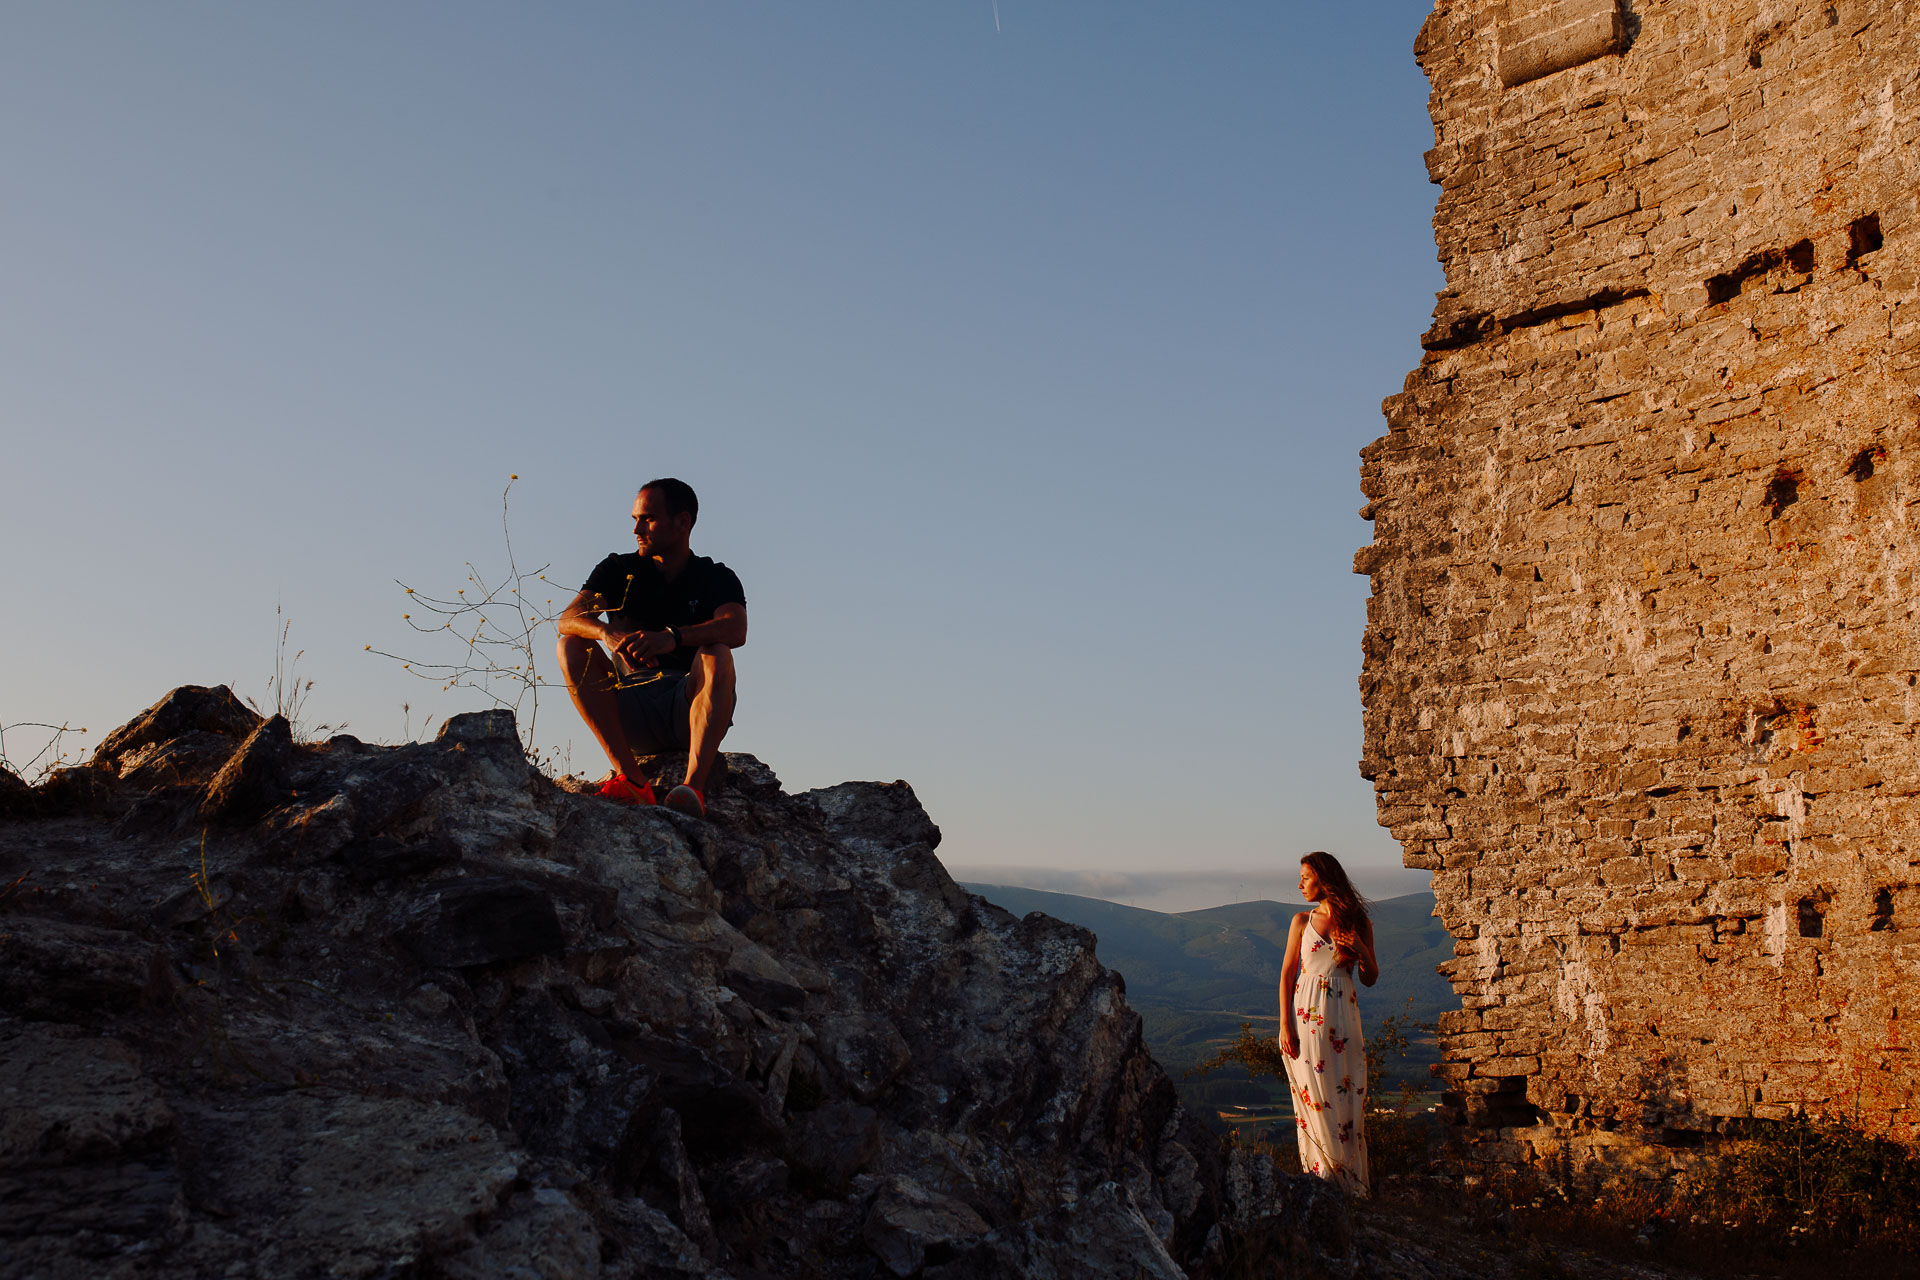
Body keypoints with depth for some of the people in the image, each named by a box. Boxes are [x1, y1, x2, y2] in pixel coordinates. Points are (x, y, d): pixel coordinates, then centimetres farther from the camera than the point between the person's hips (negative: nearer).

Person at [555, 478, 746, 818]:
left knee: (716, 656, -30)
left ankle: (694, 786, -48)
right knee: (571, 647, -17)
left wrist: (672, 637, -38)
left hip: (690, 713, -2)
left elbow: (736, 630, -19)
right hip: (631, 716, 2)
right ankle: (631, 779, -30)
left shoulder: (716, 578, 3)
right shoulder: (618, 571, 9)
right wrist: (607, 633, -32)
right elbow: (569, 618, -8)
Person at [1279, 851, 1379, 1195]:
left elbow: (1371, 979, 11)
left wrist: (1362, 950, -9)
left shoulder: (1359, 924, 6)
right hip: (1306, 1014, 0)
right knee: (1314, 1098, -1)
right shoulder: (1302, 921, 5)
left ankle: (1351, 1185, 11)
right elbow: (1287, 974, 3)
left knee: (1347, 1097, 1)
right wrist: (1285, 1025, -6)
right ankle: (1321, 1179, 7)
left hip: (1343, 1014, 1)